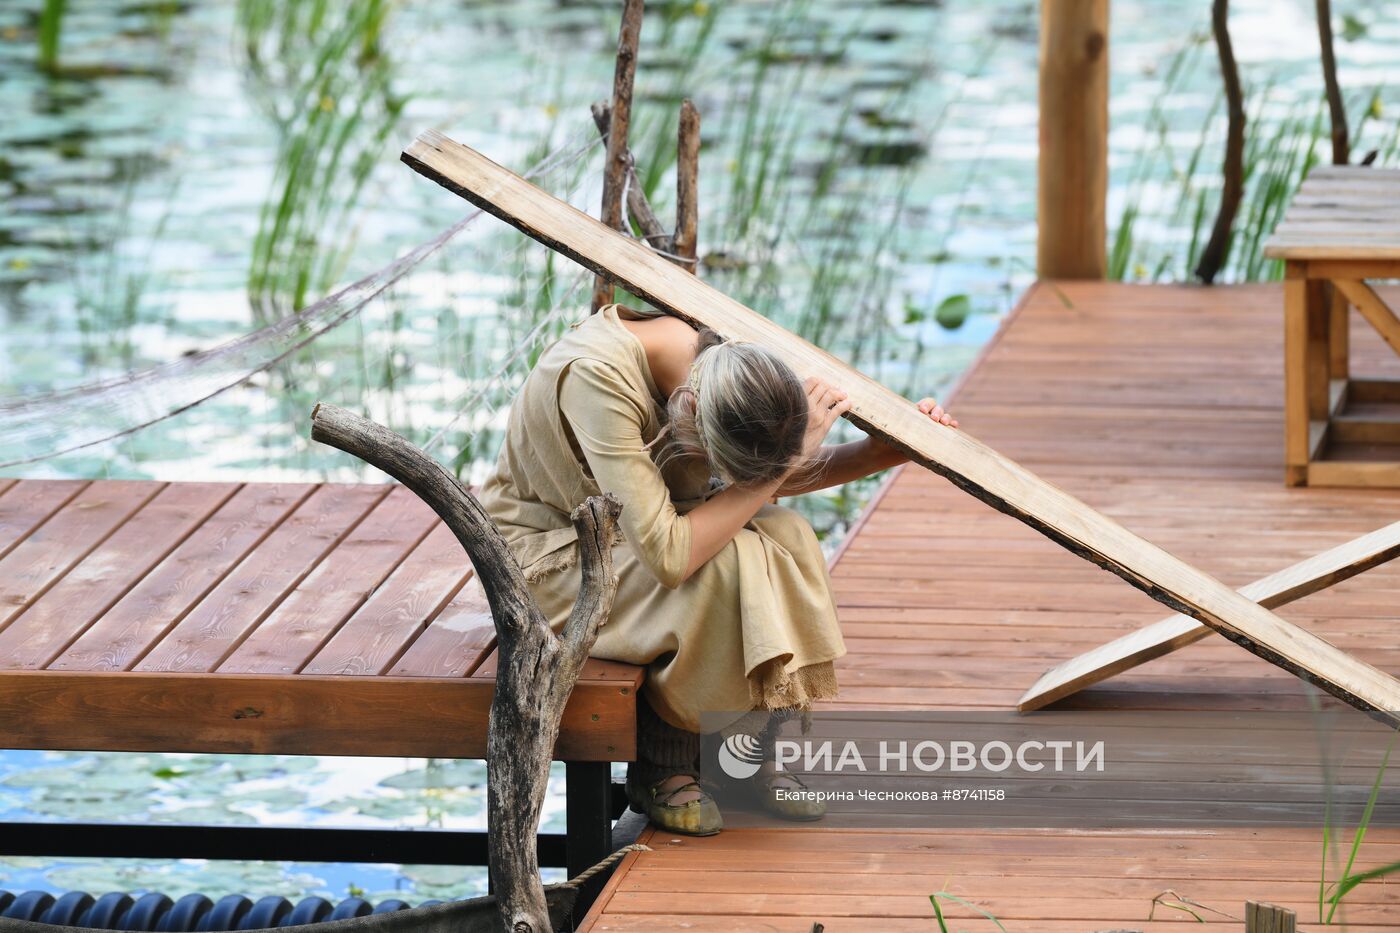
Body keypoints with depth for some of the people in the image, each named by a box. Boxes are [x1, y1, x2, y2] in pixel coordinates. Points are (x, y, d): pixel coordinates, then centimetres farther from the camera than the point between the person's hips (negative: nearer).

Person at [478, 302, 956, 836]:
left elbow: (771, 478, 8)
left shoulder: (714, 363, -14)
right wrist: (788, 462, -34)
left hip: (626, 534, 7)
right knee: (731, 565, -29)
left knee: (787, 536, -18)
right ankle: (659, 768, -10)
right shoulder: (596, 377, -36)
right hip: (544, 559, -7)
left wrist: (890, 451, -5)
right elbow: (667, 555, -39)